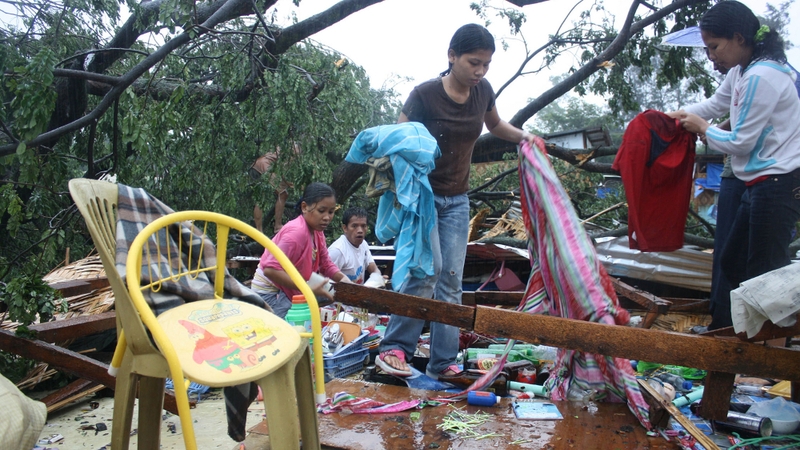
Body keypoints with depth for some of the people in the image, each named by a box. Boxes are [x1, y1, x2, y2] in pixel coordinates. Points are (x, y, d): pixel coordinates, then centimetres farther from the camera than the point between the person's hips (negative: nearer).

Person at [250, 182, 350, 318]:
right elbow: (271, 270, -33)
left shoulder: (317, 232, 2)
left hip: (286, 292, 10)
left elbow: (326, 264, 8)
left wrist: (342, 278, -13)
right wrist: (309, 289, -33)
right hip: (270, 292, -10)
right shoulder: (296, 232, -26)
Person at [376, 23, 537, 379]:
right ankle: (394, 348, -5)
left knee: (451, 280, 1)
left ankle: (443, 364, 7)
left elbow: (494, 124, 20)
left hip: (457, 200, 5)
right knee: (428, 269, -20)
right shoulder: (425, 94, -17)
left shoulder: (483, 91, -1)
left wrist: (522, 136, 2)